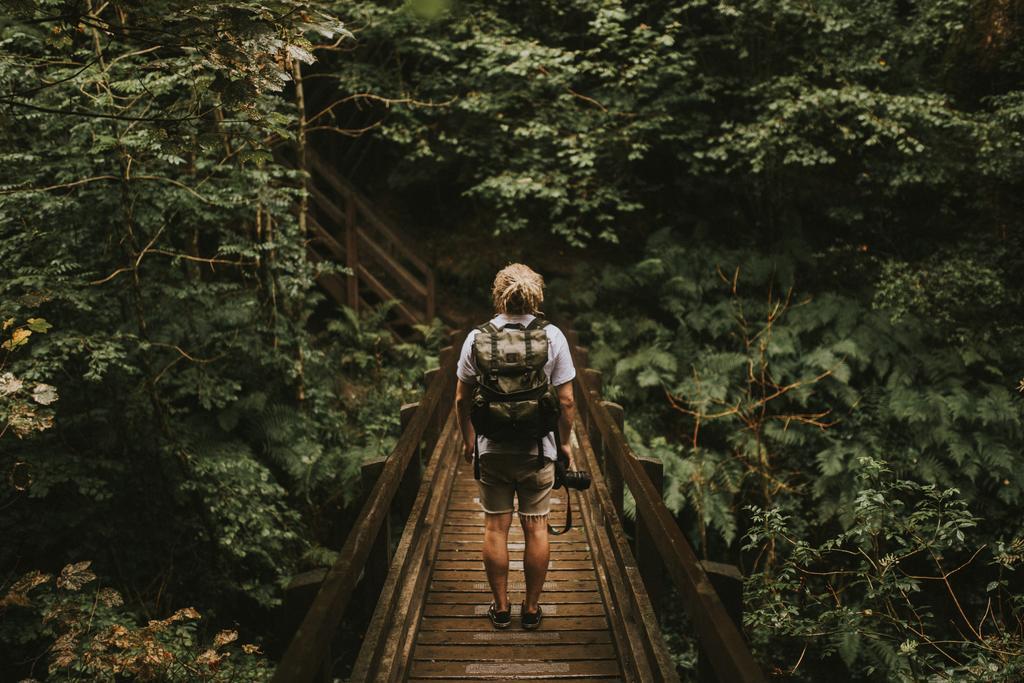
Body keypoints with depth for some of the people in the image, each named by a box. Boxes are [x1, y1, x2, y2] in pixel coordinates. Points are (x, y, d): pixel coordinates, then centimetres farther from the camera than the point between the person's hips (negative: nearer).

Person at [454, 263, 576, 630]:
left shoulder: (477, 337, -4)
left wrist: (468, 440, 15)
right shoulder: (552, 336, -7)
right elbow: (566, 401, -5)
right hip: (538, 448, 0)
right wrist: (565, 443, 9)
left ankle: (501, 608, 20)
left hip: (492, 449, 1)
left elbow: (461, 399, 0)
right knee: (536, 528, 9)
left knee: (495, 528, 10)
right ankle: (531, 608, 20)